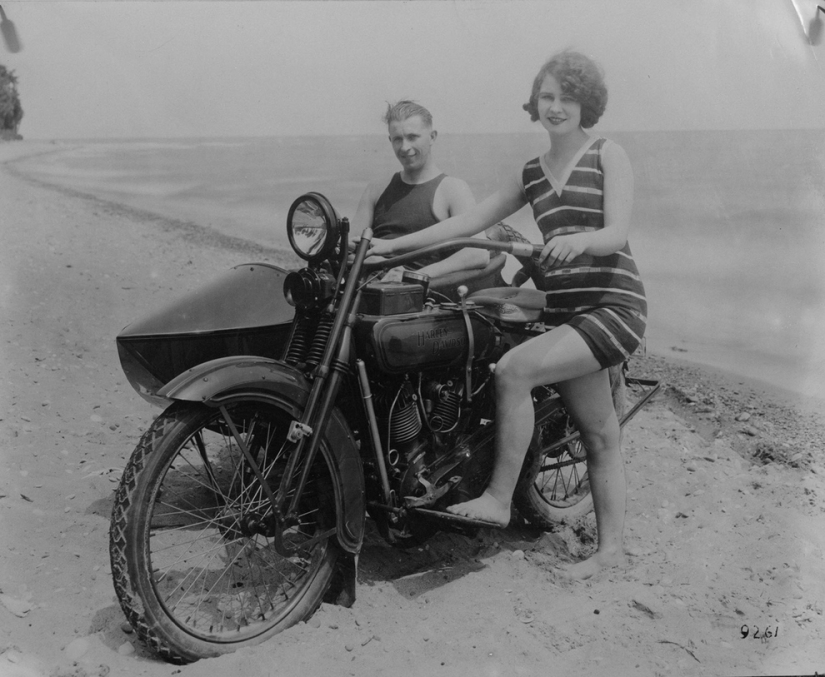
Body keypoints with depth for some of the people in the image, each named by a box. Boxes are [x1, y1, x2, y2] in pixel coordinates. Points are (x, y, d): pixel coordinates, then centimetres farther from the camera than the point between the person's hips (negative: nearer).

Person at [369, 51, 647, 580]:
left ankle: (499, 498, -13)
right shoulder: (532, 173, 16)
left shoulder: (608, 155, 1)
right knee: (599, 435, 8)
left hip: (614, 304, -6)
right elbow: (471, 221, 15)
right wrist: (397, 243, 10)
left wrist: (579, 239, -34)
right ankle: (612, 546, 18)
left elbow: (617, 233, -11)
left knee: (513, 369, -24)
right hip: (565, 311, 6)